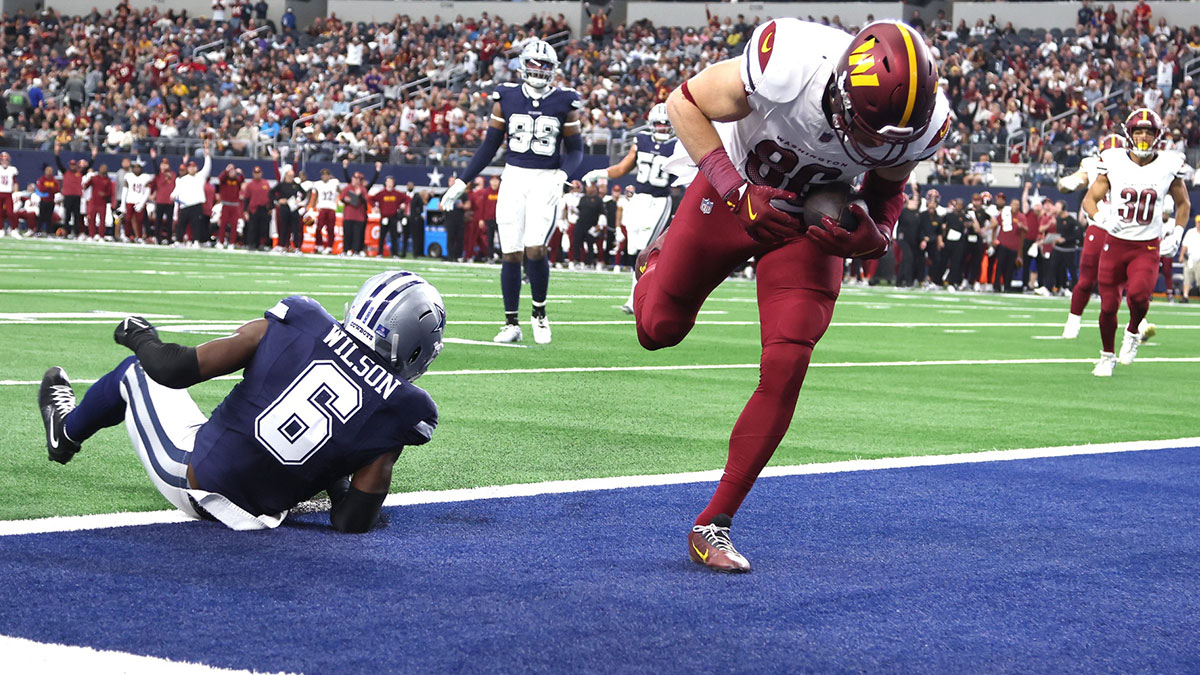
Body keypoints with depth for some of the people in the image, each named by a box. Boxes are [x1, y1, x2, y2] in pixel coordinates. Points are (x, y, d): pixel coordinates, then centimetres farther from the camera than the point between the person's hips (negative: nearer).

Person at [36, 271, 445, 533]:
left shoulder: (299, 323, -18)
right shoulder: (401, 410, -16)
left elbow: (174, 369, -13)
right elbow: (354, 521, -13)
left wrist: (143, 341, 10)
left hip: (186, 475, -1)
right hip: (252, 516, 1)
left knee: (139, 371, 30)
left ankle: (66, 431, 59)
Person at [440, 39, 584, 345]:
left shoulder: (565, 102, 2)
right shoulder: (506, 98, 5)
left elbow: (575, 150, 7)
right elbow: (489, 146, 11)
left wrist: (562, 175, -13)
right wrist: (462, 182, 9)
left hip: (546, 181, -2)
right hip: (514, 178, 2)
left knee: (535, 248, -17)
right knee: (511, 253, 0)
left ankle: (539, 313, 4)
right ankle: (511, 324, 10)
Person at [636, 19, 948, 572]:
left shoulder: (917, 125, -27)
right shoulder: (787, 66, -40)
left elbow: (887, 189, -3)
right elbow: (684, 101, -21)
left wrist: (871, 235, -27)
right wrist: (738, 191, -30)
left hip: (812, 219, 1)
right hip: (734, 193, -1)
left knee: (786, 368, -13)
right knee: (659, 328, 13)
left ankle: (713, 524, 0)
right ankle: (663, 254, 52)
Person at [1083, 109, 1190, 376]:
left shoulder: (1168, 166, 0)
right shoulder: (1114, 163, -2)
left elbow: (1183, 204, 16)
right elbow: (1090, 199, 4)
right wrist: (1102, 218, -16)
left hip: (1147, 247, -1)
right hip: (1115, 243, 1)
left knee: (1138, 294, -25)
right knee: (1108, 305, 1)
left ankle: (1132, 333, 7)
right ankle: (1107, 356, 25)